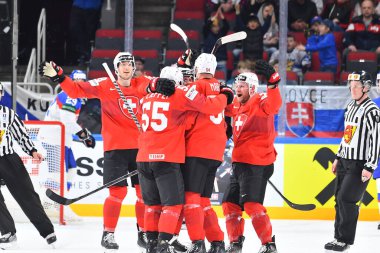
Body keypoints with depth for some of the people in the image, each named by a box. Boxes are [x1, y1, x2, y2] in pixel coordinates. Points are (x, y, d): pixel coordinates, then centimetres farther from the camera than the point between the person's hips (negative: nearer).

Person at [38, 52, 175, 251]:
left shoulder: (141, 84, 5)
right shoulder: (105, 86, -3)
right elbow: (77, 90, -7)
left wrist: (160, 85, -37)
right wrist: (57, 76, -19)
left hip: (140, 145, 3)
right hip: (115, 147, -3)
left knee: (144, 190, 5)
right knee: (117, 191, -8)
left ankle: (143, 233, 17)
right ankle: (108, 234, 5)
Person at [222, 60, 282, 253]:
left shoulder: (260, 103, -11)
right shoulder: (238, 106, 14)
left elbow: (274, 104, -32)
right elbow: (228, 109, 33)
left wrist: (272, 82, -48)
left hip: (256, 164, -9)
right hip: (239, 163, 9)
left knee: (252, 205, -17)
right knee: (230, 203, 11)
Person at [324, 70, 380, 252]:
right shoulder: (351, 107, 13)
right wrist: (338, 158, 21)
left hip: (360, 164, -8)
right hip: (345, 161, 8)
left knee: (346, 199, -11)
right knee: (339, 199, 8)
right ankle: (339, 237, 15)